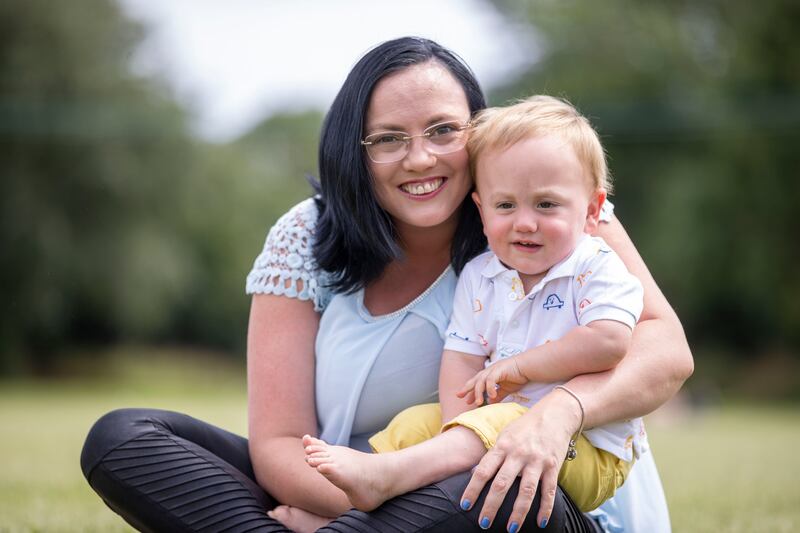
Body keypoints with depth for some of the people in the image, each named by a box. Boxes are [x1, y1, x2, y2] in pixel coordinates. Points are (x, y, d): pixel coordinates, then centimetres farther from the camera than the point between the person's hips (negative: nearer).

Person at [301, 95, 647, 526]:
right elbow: (461, 359, 1)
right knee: (418, 422, -4)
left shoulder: (597, 270, -7)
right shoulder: (478, 277, 8)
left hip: (589, 454, -7)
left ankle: (383, 476, -45)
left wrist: (519, 366, -16)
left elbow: (609, 342, -24)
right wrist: (460, 436, -17)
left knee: (502, 422, -32)